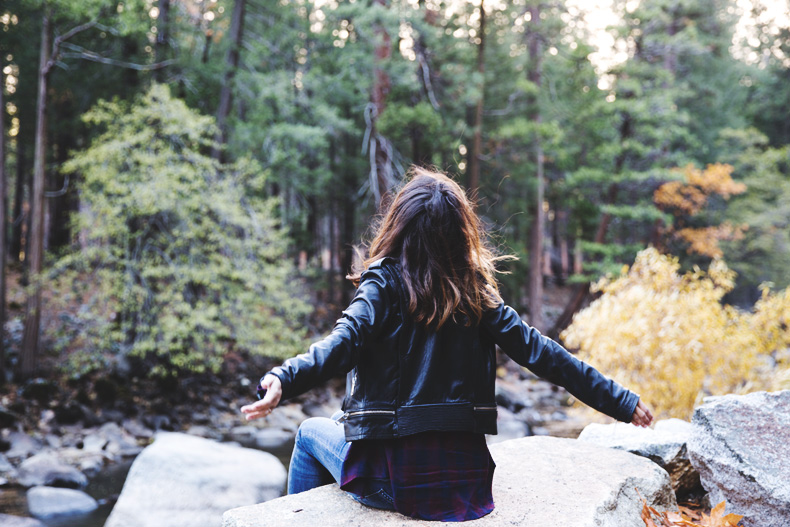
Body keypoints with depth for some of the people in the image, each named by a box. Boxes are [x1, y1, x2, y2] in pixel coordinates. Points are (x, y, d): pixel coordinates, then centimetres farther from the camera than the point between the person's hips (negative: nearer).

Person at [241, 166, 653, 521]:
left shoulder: (386, 281, -10)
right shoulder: (475, 291, 0)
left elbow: (344, 342, -27)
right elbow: (539, 352, -2)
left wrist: (284, 380, -42)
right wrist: (620, 401, 5)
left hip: (396, 481, -5)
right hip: (467, 478, 5)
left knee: (312, 432, 25)